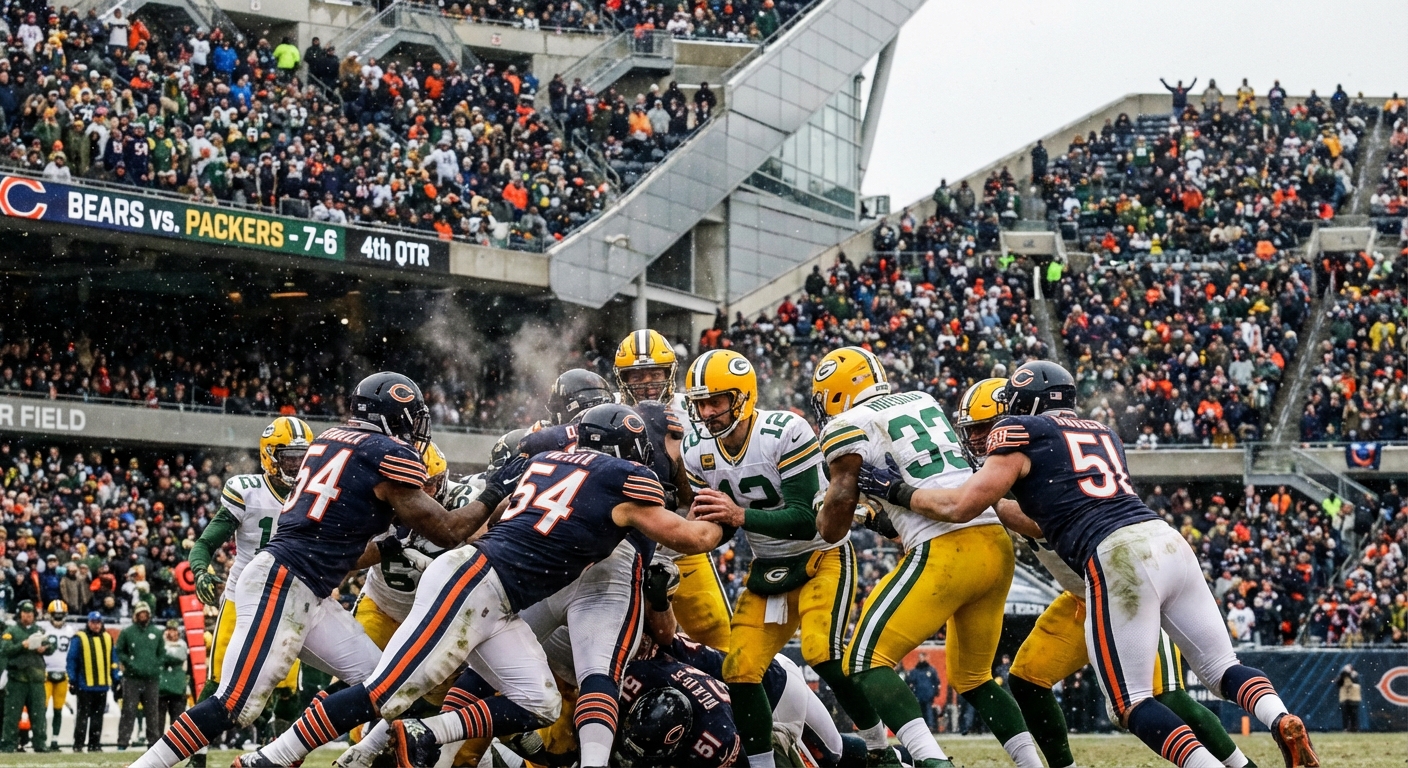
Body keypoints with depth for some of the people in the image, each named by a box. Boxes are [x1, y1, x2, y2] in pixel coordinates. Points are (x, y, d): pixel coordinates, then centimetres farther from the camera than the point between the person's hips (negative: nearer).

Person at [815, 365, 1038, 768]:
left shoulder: (848, 425, 2)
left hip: (945, 551, -7)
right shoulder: (924, 402, 23)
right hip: (997, 543, 7)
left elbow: (841, 502, -5)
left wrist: (824, 520, 15)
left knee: (867, 661, -4)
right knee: (972, 678, 22)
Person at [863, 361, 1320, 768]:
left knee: (1131, 704, -1)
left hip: (1119, 560, -7)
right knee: (1223, 669, 14)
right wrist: (993, 506, 43)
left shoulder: (1021, 433, 9)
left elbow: (962, 506, 6)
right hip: (1169, 543, 7)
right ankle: (1281, 720, -15)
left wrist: (903, 494, 21)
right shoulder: (1102, 434, 30)